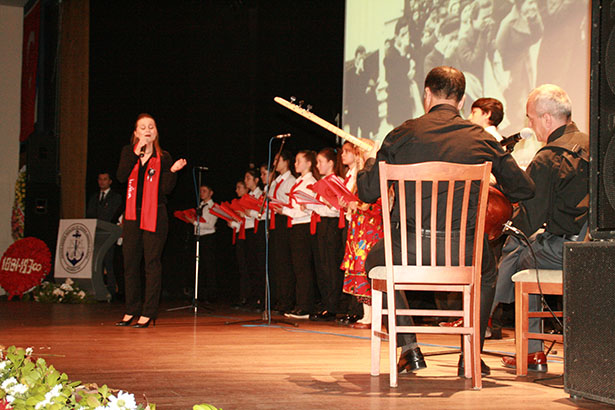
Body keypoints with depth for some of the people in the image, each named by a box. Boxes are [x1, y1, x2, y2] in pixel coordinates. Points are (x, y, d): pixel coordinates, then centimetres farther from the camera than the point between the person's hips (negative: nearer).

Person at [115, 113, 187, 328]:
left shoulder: (163, 157, 3)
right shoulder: (128, 152, 9)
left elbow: (166, 189, -1)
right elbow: (121, 177, -9)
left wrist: (173, 171, -16)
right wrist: (136, 153, -13)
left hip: (155, 215, -3)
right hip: (133, 214, 3)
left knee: (152, 262, -4)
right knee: (130, 262, 7)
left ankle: (148, 312, -1)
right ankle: (132, 310, 18)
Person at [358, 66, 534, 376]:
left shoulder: (402, 135, -1)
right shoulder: (482, 140, 3)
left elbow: (367, 192, 2)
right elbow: (524, 189, 9)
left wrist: (370, 162, 25)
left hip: (408, 251, -1)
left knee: (375, 260, 34)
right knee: (487, 271, 37)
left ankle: (409, 349, 24)